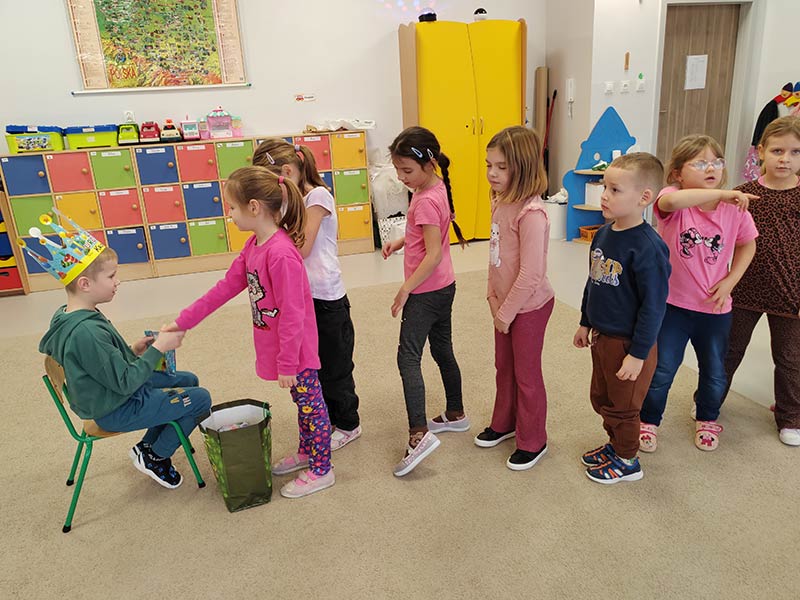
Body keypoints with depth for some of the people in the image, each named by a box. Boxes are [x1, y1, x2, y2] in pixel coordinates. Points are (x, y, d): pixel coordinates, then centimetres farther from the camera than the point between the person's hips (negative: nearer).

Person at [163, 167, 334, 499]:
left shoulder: (281, 254, -28)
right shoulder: (254, 246, 3)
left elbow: (292, 314, -26)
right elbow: (225, 287, 10)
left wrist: (287, 364, -19)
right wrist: (184, 321, 11)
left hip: (296, 350, -9)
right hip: (278, 346, 9)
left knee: (310, 404, 8)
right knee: (303, 402, 24)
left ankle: (321, 471, 25)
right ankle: (306, 452, 43)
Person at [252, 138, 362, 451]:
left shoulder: (317, 196, -14)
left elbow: (302, 248, -20)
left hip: (326, 299, -8)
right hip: (301, 297, 9)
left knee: (334, 367, 7)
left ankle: (347, 424, 27)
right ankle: (327, 420, 36)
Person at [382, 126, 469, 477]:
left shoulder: (426, 201, -21)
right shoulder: (436, 189, 7)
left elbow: (433, 254, -25)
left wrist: (406, 289, -21)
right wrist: (400, 242, 10)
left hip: (427, 291, -10)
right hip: (443, 287, 10)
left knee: (408, 357, -10)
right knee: (442, 351, 19)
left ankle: (419, 434, -15)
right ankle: (455, 414, 32)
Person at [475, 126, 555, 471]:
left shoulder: (531, 213, -26)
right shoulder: (500, 203, 2)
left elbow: (531, 274, -26)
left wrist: (506, 312, -17)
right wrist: (493, 297, 2)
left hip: (529, 306, -8)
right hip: (505, 303, 8)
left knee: (526, 374, 7)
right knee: (503, 366, 22)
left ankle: (532, 442, 27)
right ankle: (504, 423, 44)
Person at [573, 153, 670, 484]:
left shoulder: (647, 247, -25)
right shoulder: (603, 235, 0)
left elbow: (654, 305, -22)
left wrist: (638, 354, -19)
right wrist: (586, 323, 18)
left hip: (628, 343, -8)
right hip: (602, 336, 8)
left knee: (622, 406, 12)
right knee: (601, 398, 23)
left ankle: (627, 461, 34)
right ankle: (615, 444, 46)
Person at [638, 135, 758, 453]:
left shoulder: (735, 208, -6)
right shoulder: (675, 201, -15)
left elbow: (747, 245, 9)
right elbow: (669, 201, -41)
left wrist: (730, 281, -3)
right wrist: (721, 193, -39)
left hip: (715, 307, 4)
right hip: (672, 304, -3)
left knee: (714, 372, 20)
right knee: (661, 371, 7)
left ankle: (707, 420, 45)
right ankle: (648, 421, 29)